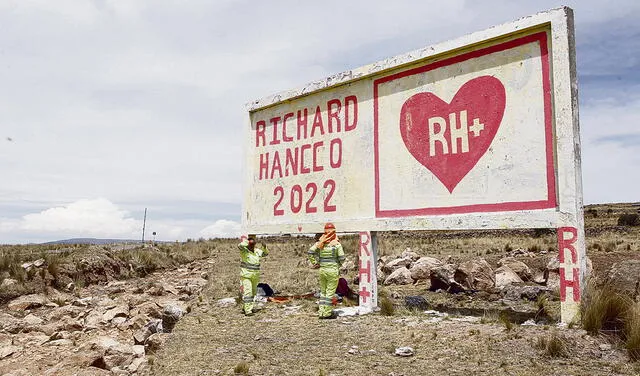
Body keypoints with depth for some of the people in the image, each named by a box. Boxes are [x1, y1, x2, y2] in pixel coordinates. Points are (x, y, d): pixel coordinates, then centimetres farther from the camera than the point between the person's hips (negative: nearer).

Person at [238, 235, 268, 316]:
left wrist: (264, 247, 0)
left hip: (255, 276, 6)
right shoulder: (244, 250, -10)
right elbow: (240, 245, -33)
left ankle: (245, 307, 33)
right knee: (247, 292, -14)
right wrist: (247, 240, -18)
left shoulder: (257, 251, 6)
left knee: (253, 292, 16)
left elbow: (266, 253, 20)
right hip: (245, 275, -6)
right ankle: (248, 310, -14)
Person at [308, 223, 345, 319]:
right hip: (333, 270, -4)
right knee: (330, 292, 2)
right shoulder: (336, 243, -9)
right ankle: (327, 313, 5)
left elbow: (310, 252, -5)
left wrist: (315, 263, 3)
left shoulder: (320, 243, 1)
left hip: (322, 269, 4)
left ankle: (321, 311, 16)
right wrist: (338, 264, 9)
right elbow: (342, 258, -11)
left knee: (323, 291, 15)